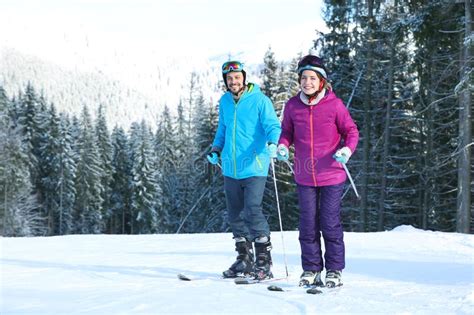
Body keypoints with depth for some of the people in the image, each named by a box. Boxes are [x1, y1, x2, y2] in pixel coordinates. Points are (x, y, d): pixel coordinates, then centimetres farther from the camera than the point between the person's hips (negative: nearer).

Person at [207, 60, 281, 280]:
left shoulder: (259, 100, -4)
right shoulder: (224, 101, 13)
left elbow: (273, 126, -9)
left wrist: (272, 143, -28)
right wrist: (216, 149, 13)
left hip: (253, 167, -6)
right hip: (230, 168, 6)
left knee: (252, 211, -15)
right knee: (235, 215, 9)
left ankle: (264, 261, -5)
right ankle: (244, 259, 21)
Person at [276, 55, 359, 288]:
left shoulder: (334, 104, -8)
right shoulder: (292, 106, 0)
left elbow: (351, 131, 1)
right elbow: (287, 131, 14)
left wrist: (347, 149, -18)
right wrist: (283, 146, -6)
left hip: (331, 175, -3)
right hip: (304, 177, 3)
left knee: (330, 224, 2)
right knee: (308, 224, 7)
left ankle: (334, 270, 14)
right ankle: (311, 269, 18)